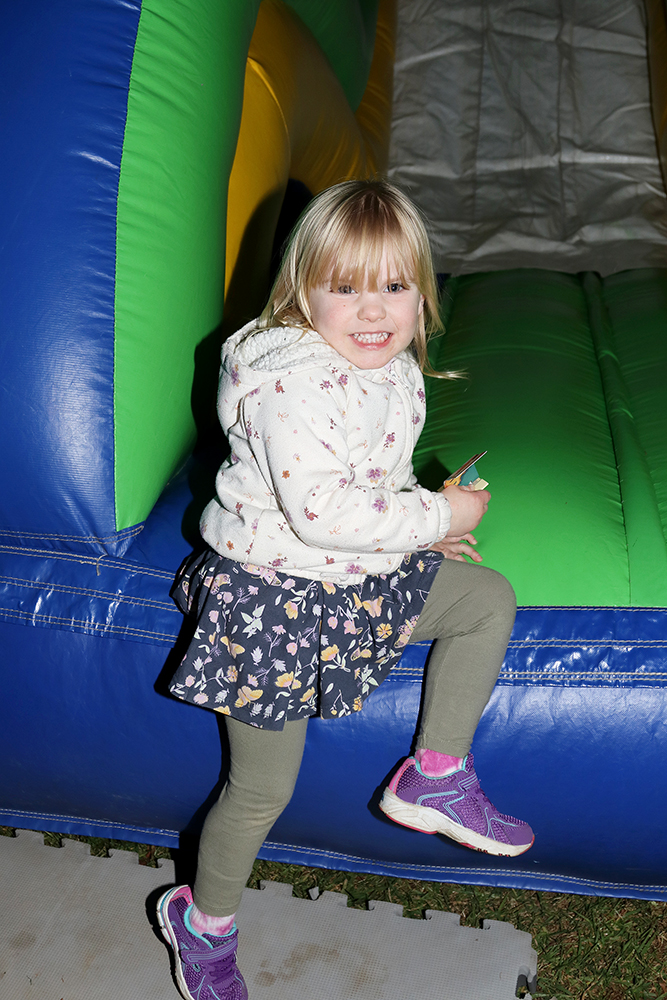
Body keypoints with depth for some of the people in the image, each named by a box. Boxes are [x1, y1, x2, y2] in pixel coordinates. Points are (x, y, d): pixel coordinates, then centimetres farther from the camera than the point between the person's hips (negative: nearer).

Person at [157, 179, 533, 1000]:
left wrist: (422, 523, 1)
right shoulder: (293, 382, -27)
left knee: (491, 599, 11)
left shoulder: (395, 369, 2)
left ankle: (435, 776, 15)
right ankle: (202, 925, 33)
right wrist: (437, 517, -24)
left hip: (365, 577, 8)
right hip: (275, 595, -8)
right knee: (262, 791, 4)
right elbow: (321, 510, -34)